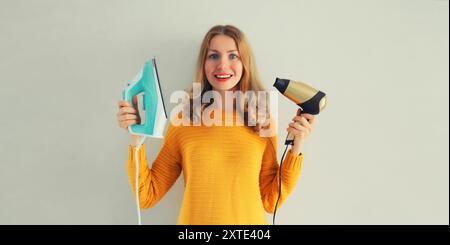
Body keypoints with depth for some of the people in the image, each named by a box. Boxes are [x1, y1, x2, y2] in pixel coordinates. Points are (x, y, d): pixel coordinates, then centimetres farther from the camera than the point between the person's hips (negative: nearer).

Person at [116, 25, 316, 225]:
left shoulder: (263, 122, -6)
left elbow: (270, 202, -3)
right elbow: (147, 197, -6)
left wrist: (296, 148, -11)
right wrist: (136, 137, -16)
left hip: (250, 220, 1)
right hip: (194, 219, -1)